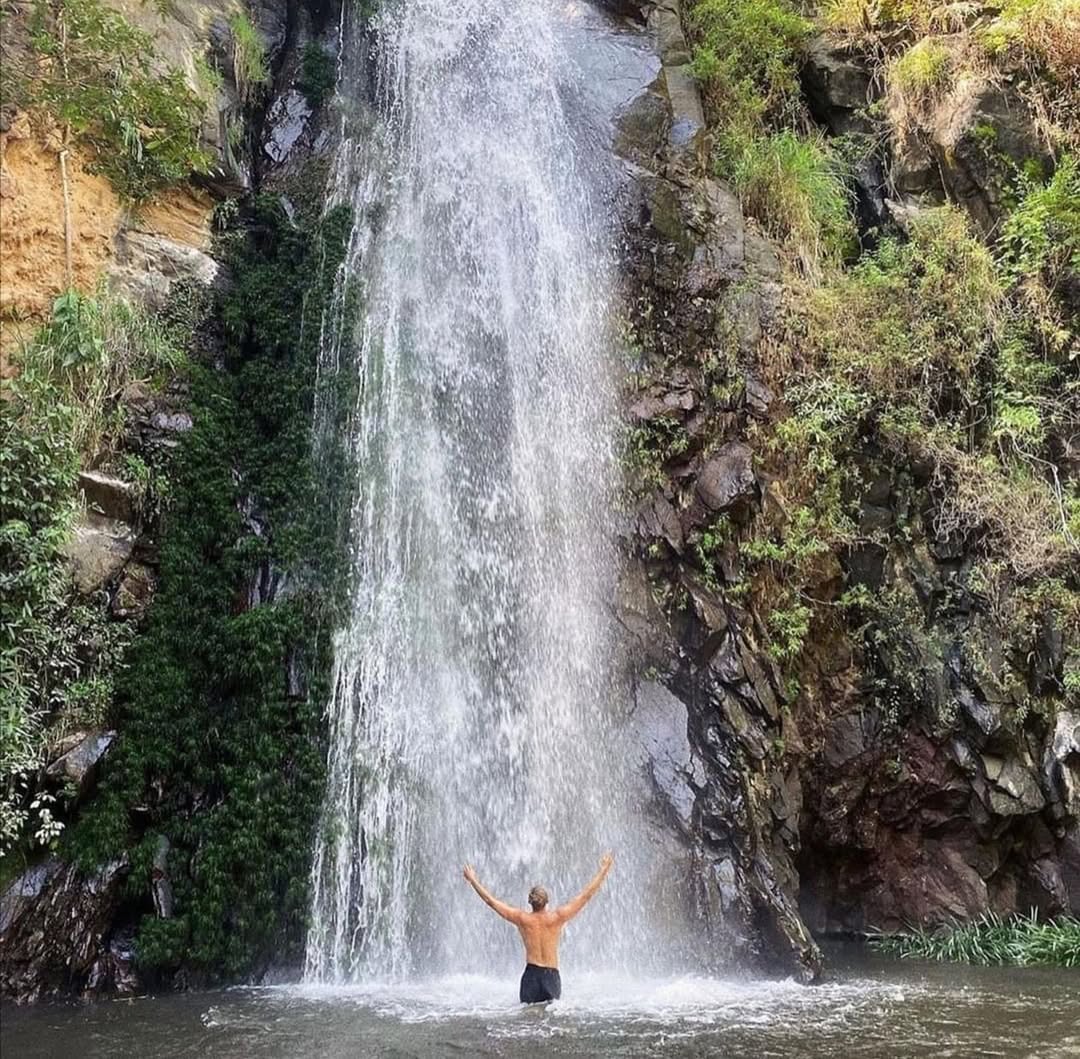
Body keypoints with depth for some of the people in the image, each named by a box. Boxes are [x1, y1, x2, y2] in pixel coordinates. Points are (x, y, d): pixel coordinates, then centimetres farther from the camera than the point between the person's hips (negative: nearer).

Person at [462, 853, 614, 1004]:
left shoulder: (522, 918, -3)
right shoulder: (557, 917, -5)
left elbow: (490, 900, 4)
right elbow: (586, 895, -1)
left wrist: (472, 880, 14)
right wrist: (604, 870, 5)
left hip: (531, 974, 0)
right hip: (552, 975, 0)